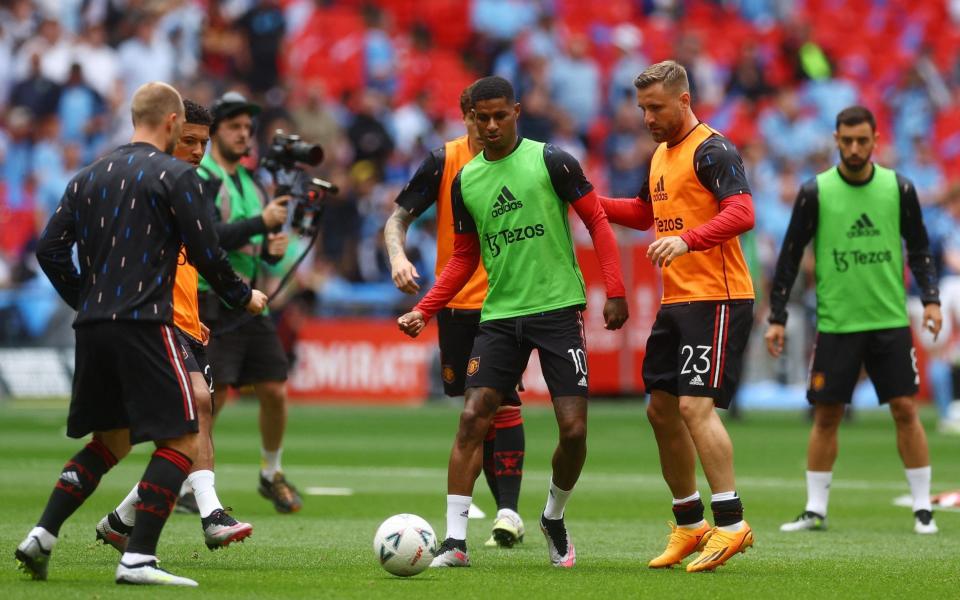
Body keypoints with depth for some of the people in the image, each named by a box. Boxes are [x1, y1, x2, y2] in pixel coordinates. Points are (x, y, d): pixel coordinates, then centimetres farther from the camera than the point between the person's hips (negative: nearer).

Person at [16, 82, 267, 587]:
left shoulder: (89, 177, 14)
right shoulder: (174, 175, -4)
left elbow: (49, 250, 12)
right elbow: (205, 252, -6)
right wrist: (243, 297, 11)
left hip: (92, 328, 7)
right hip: (144, 326, -7)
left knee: (110, 441, 20)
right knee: (181, 441, -3)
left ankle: (42, 537, 9)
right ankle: (138, 559, -13)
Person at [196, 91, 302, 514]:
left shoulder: (251, 184, 17)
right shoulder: (198, 179, -7)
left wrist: (273, 250, -1)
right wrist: (262, 221, -23)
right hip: (211, 303, -7)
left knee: (275, 391, 4)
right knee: (210, 397, -11)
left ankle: (271, 476, 22)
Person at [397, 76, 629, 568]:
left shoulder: (550, 161, -3)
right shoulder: (465, 180, 9)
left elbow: (596, 220, -1)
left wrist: (614, 291, -9)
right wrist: (424, 310, 5)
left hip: (557, 307, -3)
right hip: (500, 314, 3)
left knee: (573, 428, -8)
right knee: (472, 419, -10)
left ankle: (554, 518, 20)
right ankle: (455, 540, -7)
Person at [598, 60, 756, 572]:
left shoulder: (712, 151, -12)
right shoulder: (660, 156, 16)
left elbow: (742, 214, -24)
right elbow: (644, 213, 33)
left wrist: (688, 240, -36)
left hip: (718, 299, -10)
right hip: (676, 300, 10)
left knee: (695, 405, -18)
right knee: (661, 410, 11)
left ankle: (732, 524, -16)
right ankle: (690, 526, 21)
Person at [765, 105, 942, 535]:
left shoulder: (899, 189, 1)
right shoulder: (815, 192, -3)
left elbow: (919, 249, 10)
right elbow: (790, 256, 2)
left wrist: (930, 298, -2)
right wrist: (777, 317, 0)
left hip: (891, 322, 0)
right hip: (835, 323, 0)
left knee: (905, 410, -3)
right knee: (826, 416, 2)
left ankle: (922, 508, 5)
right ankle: (815, 510, 11)